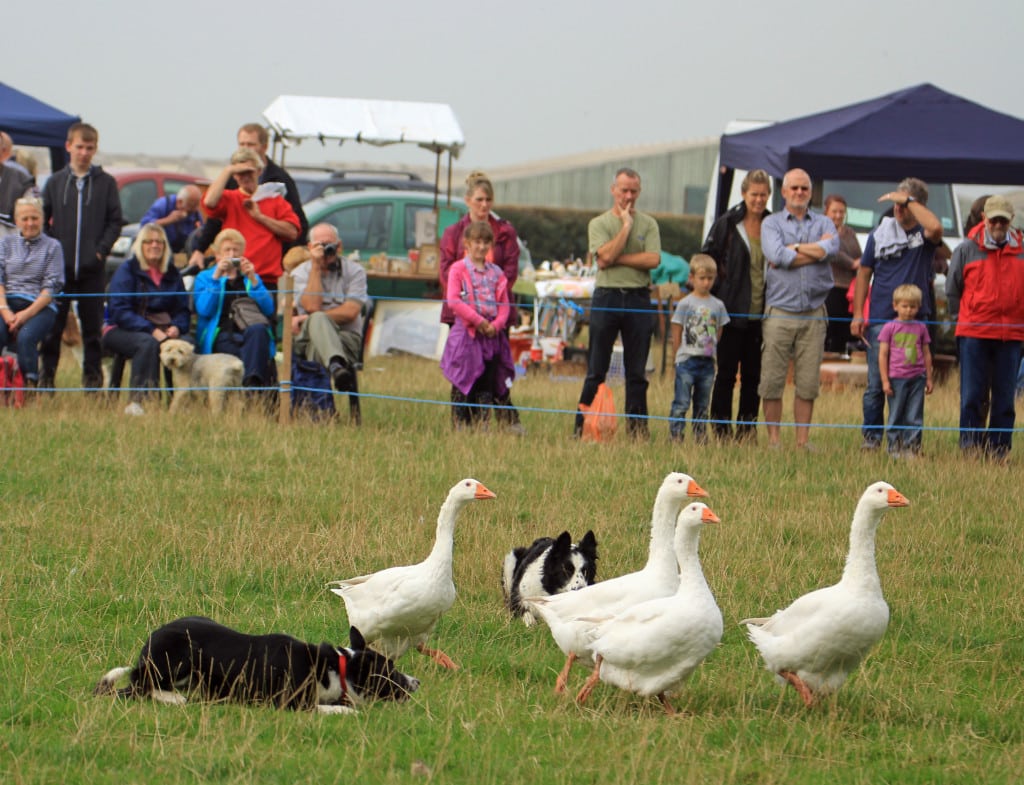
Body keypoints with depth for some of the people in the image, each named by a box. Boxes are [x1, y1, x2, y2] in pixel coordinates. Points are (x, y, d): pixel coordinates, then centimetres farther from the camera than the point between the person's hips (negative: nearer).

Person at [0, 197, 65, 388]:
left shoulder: (52, 247, 11)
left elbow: (52, 286, 1)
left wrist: (27, 313, -11)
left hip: (40, 306, -2)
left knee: (25, 337, -34)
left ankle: (30, 388, -31)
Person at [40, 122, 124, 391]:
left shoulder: (106, 183, 4)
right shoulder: (55, 182, 7)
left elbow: (115, 222, 3)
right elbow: (41, 221, 9)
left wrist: (101, 250, -7)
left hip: (93, 268, -1)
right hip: (59, 268, 1)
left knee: (93, 326, 5)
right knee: (53, 325, 2)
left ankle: (93, 376, 11)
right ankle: (47, 376, 7)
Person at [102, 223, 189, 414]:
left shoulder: (172, 274, 15)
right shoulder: (127, 269, -1)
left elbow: (183, 310, 12)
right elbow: (120, 310, -12)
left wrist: (176, 328, -13)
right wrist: (151, 331, -23)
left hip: (163, 329, 4)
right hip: (123, 330, -4)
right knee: (148, 343, -38)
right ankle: (136, 402, -45)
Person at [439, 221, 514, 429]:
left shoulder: (496, 273, 11)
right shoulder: (458, 269, -2)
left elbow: (504, 304, 9)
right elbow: (453, 301, -12)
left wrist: (496, 325, -9)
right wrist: (478, 320, -16)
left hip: (492, 335, 4)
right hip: (466, 333, -4)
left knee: (487, 385, 4)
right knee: (463, 383, -2)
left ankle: (482, 425, 8)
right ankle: (459, 426, 2)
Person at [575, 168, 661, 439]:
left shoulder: (648, 224, 9)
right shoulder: (599, 224, 6)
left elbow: (653, 259, -6)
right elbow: (605, 255, -12)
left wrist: (618, 259, -10)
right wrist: (626, 225, -6)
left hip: (638, 298, 1)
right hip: (606, 297, -1)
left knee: (637, 372, 4)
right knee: (596, 370, -1)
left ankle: (637, 427, 8)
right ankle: (582, 427, 2)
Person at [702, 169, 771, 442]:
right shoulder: (726, 225, -1)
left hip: (761, 314, 3)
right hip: (733, 314, -3)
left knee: (754, 376, 5)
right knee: (727, 373, 0)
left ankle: (747, 431, 12)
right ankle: (721, 431, 5)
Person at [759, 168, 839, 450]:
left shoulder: (823, 223, 12)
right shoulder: (772, 223, 7)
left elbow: (830, 247, -10)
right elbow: (777, 255, -12)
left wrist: (792, 248, -6)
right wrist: (815, 250, -5)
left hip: (813, 313, 1)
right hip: (779, 312, -1)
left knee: (808, 382, 2)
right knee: (772, 381, -3)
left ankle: (803, 441, 9)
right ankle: (773, 440, 5)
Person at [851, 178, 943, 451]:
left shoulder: (924, 235, 1)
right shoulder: (880, 234, 8)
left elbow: (936, 228, -25)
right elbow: (864, 272, 12)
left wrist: (909, 200, -16)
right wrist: (857, 314, 6)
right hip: (880, 318, 1)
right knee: (876, 383, 2)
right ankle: (872, 436, 11)